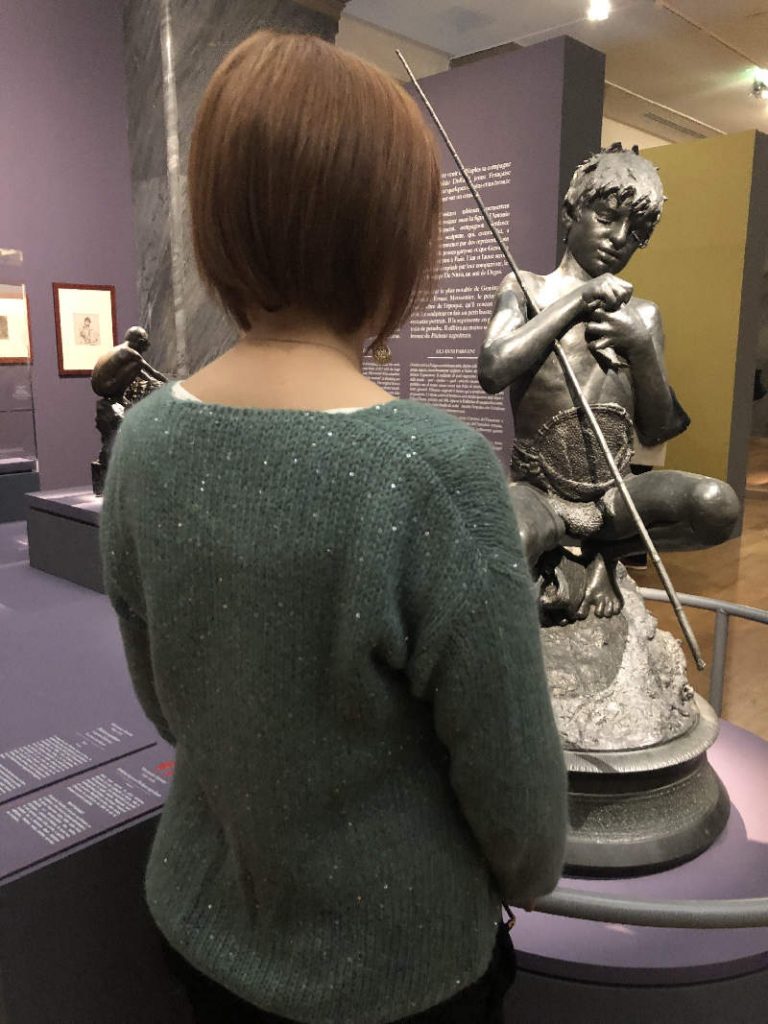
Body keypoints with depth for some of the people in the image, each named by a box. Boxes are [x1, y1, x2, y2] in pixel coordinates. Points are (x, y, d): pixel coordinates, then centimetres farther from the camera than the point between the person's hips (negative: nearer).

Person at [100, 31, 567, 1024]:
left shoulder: (143, 445, -15)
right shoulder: (436, 470, -30)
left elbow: (164, 702, -2)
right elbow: (510, 774, -19)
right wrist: (528, 877, 3)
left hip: (205, 925, 4)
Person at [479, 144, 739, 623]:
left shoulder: (642, 314, 13)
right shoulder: (526, 288, 6)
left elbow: (656, 432, 9)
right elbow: (493, 372, -15)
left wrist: (642, 347, -7)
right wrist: (579, 299, -9)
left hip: (615, 497, 4)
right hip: (540, 495, -4)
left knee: (719, 504, -25)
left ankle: (605, 553, 4)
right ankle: (552, 562, -1)